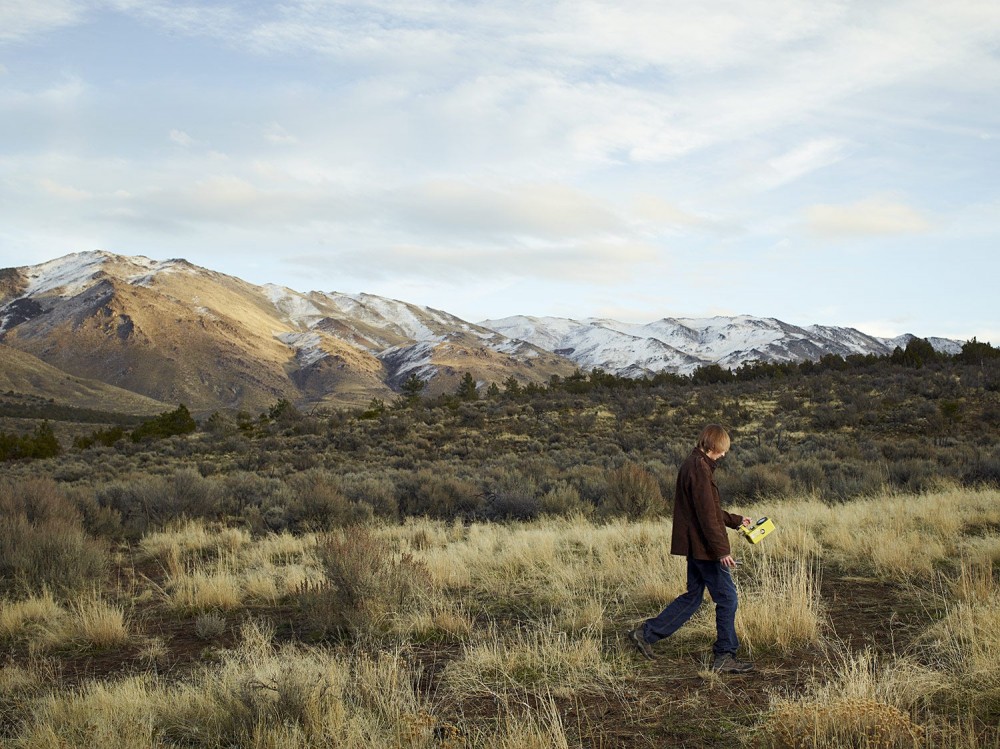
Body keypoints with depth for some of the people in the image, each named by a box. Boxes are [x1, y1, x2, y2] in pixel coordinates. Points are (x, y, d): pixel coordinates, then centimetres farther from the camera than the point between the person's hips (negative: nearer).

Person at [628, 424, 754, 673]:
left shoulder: (691, 465, 15)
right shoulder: (700, 468, -17)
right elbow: (707, 515, -23)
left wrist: (736, 520, 31)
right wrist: (722, 550, -22)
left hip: (695, 546, 10)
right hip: (704, 547, -10)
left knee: (693, 597, 16)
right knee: (727, 598, -1)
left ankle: (646, 633, 18)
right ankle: (724, 656, 7)